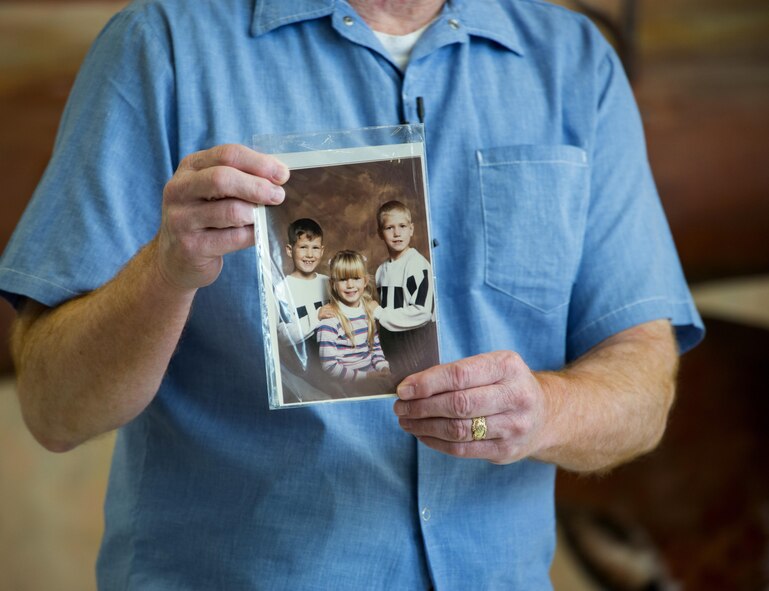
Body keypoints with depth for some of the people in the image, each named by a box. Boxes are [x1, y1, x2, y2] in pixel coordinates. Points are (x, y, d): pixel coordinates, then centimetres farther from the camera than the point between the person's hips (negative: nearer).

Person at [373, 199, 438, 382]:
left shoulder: (417, 264, -12)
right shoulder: (382, 270, 11)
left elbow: (421, 312, -19)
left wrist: (379, 314, -12)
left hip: (417, 346, -7)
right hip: (390, 346, 7)